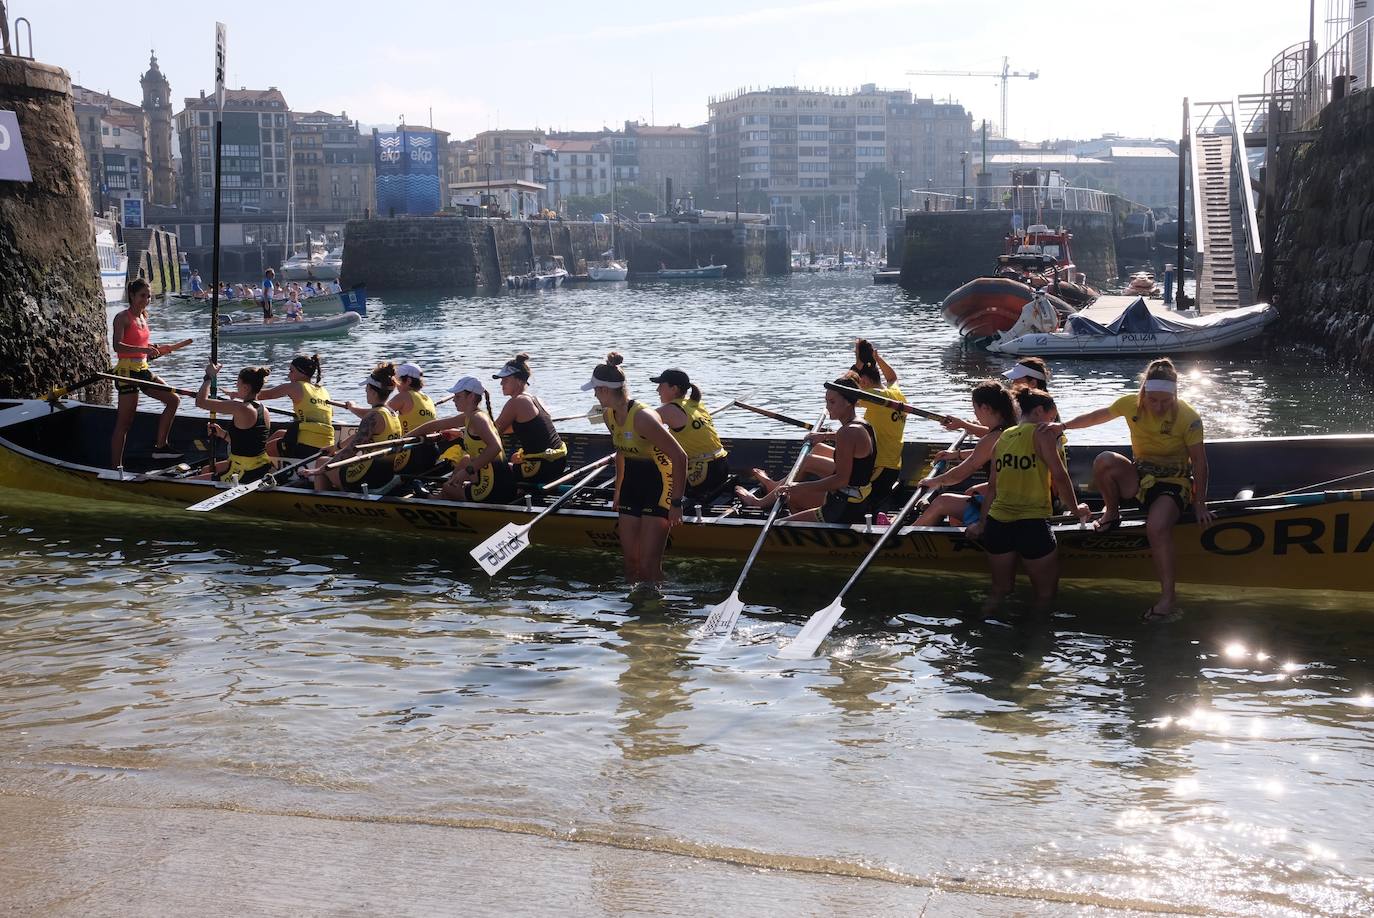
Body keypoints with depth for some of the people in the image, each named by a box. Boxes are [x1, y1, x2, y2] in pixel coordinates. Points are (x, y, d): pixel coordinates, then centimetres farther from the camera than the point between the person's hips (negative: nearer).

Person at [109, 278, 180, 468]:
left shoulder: (142, 317, 13)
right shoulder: (122, 317, -11)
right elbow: (117, 346, -25)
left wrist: (154, 350, 6)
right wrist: (143, 349, -35)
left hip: (142, 370, 8)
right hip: (127, 371, -8)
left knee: (173, 399, 7)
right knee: (124, 422, -6)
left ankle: (160, 446, 12)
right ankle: (116, 468, -1)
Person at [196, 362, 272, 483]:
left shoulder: (241, 408, -22)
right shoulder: (264, 411, 4)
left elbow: (201, 402, -17)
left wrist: (209, 377, -4)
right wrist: (223, 434, 8)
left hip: (244, 475, -9)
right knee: (207, 470, 30)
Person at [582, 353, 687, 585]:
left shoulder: (643, 417, -26)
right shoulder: (609, 415, 0)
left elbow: (680, 457, -25)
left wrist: (676, 503, -21)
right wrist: (618, 490, 22)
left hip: (659, 486, -8)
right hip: (632, 485, 8)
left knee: (649, 566, -10)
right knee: (630, 561, 11)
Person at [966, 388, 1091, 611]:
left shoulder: (1003, 437, 13)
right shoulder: (1042, 433, -4)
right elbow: (1059, 477, -9)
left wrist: (982, 524, 22)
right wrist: (1076, 508, 5)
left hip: (997, 523, 6)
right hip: (1032, 524, -6)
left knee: (1000, 590, 20)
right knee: (1045, 593, 8)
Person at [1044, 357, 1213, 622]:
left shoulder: (1188, 418, -16)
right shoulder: (1131, 404, -6)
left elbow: (1199, 463, -11)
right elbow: (1096, 417, 11)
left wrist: (1199, 504, -12)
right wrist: (1063, 426, 6)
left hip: (1174, 482, -4)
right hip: (1139, 475, 4)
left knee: (1156, 526, -35)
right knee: (1104, 461, -29)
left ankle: (1168, 599, -31)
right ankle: (1111, 512, 0)